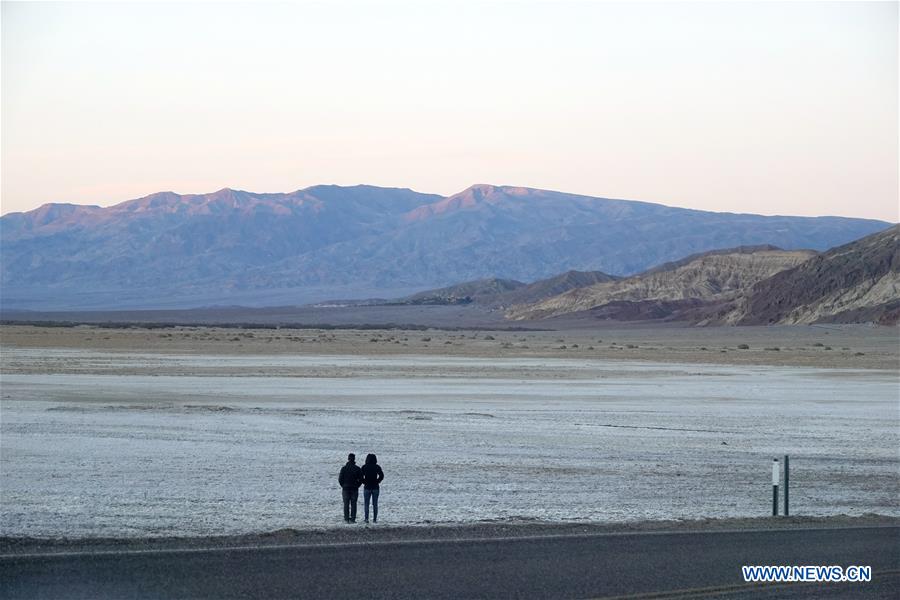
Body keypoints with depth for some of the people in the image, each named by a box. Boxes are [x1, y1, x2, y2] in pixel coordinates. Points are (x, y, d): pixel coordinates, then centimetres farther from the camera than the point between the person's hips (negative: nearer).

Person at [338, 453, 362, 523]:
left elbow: (340, 479, -5)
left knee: (346, 504, 4)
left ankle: (346, 519, 1)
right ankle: (352, 519, 0)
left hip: (345, 488, 0)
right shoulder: (358, 469, -4)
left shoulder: (344, 468, -5)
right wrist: (357, 486, 10)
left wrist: (343, 485, 9)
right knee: (353, 504, 3)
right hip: (354, 489, 0)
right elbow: (361, 479, -2)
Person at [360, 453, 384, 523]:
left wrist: (364, 482, 2)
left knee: (366, 504, 5)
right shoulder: (377, 467, -1)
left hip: (367, 488, -1)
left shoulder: (364, 467, -2)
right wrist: (377, 482, -1)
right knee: (375, 504, 6)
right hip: (375, 488, 1)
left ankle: (366, 518, -3)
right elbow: (381, 475, -10)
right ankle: (374, 519, 3)